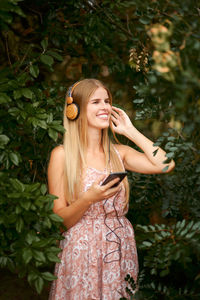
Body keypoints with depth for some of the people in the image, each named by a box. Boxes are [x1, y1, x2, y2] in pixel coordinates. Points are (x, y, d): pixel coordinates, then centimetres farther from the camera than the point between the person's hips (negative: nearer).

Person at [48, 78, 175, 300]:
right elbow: (58, 219, -6)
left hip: (120, 251, 4)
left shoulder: (118, 152, 7)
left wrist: (130, 131, 0)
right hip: (82, 253, -4)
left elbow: (165, 164, -9)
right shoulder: (62, 155, -5)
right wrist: (88, 199, -24)